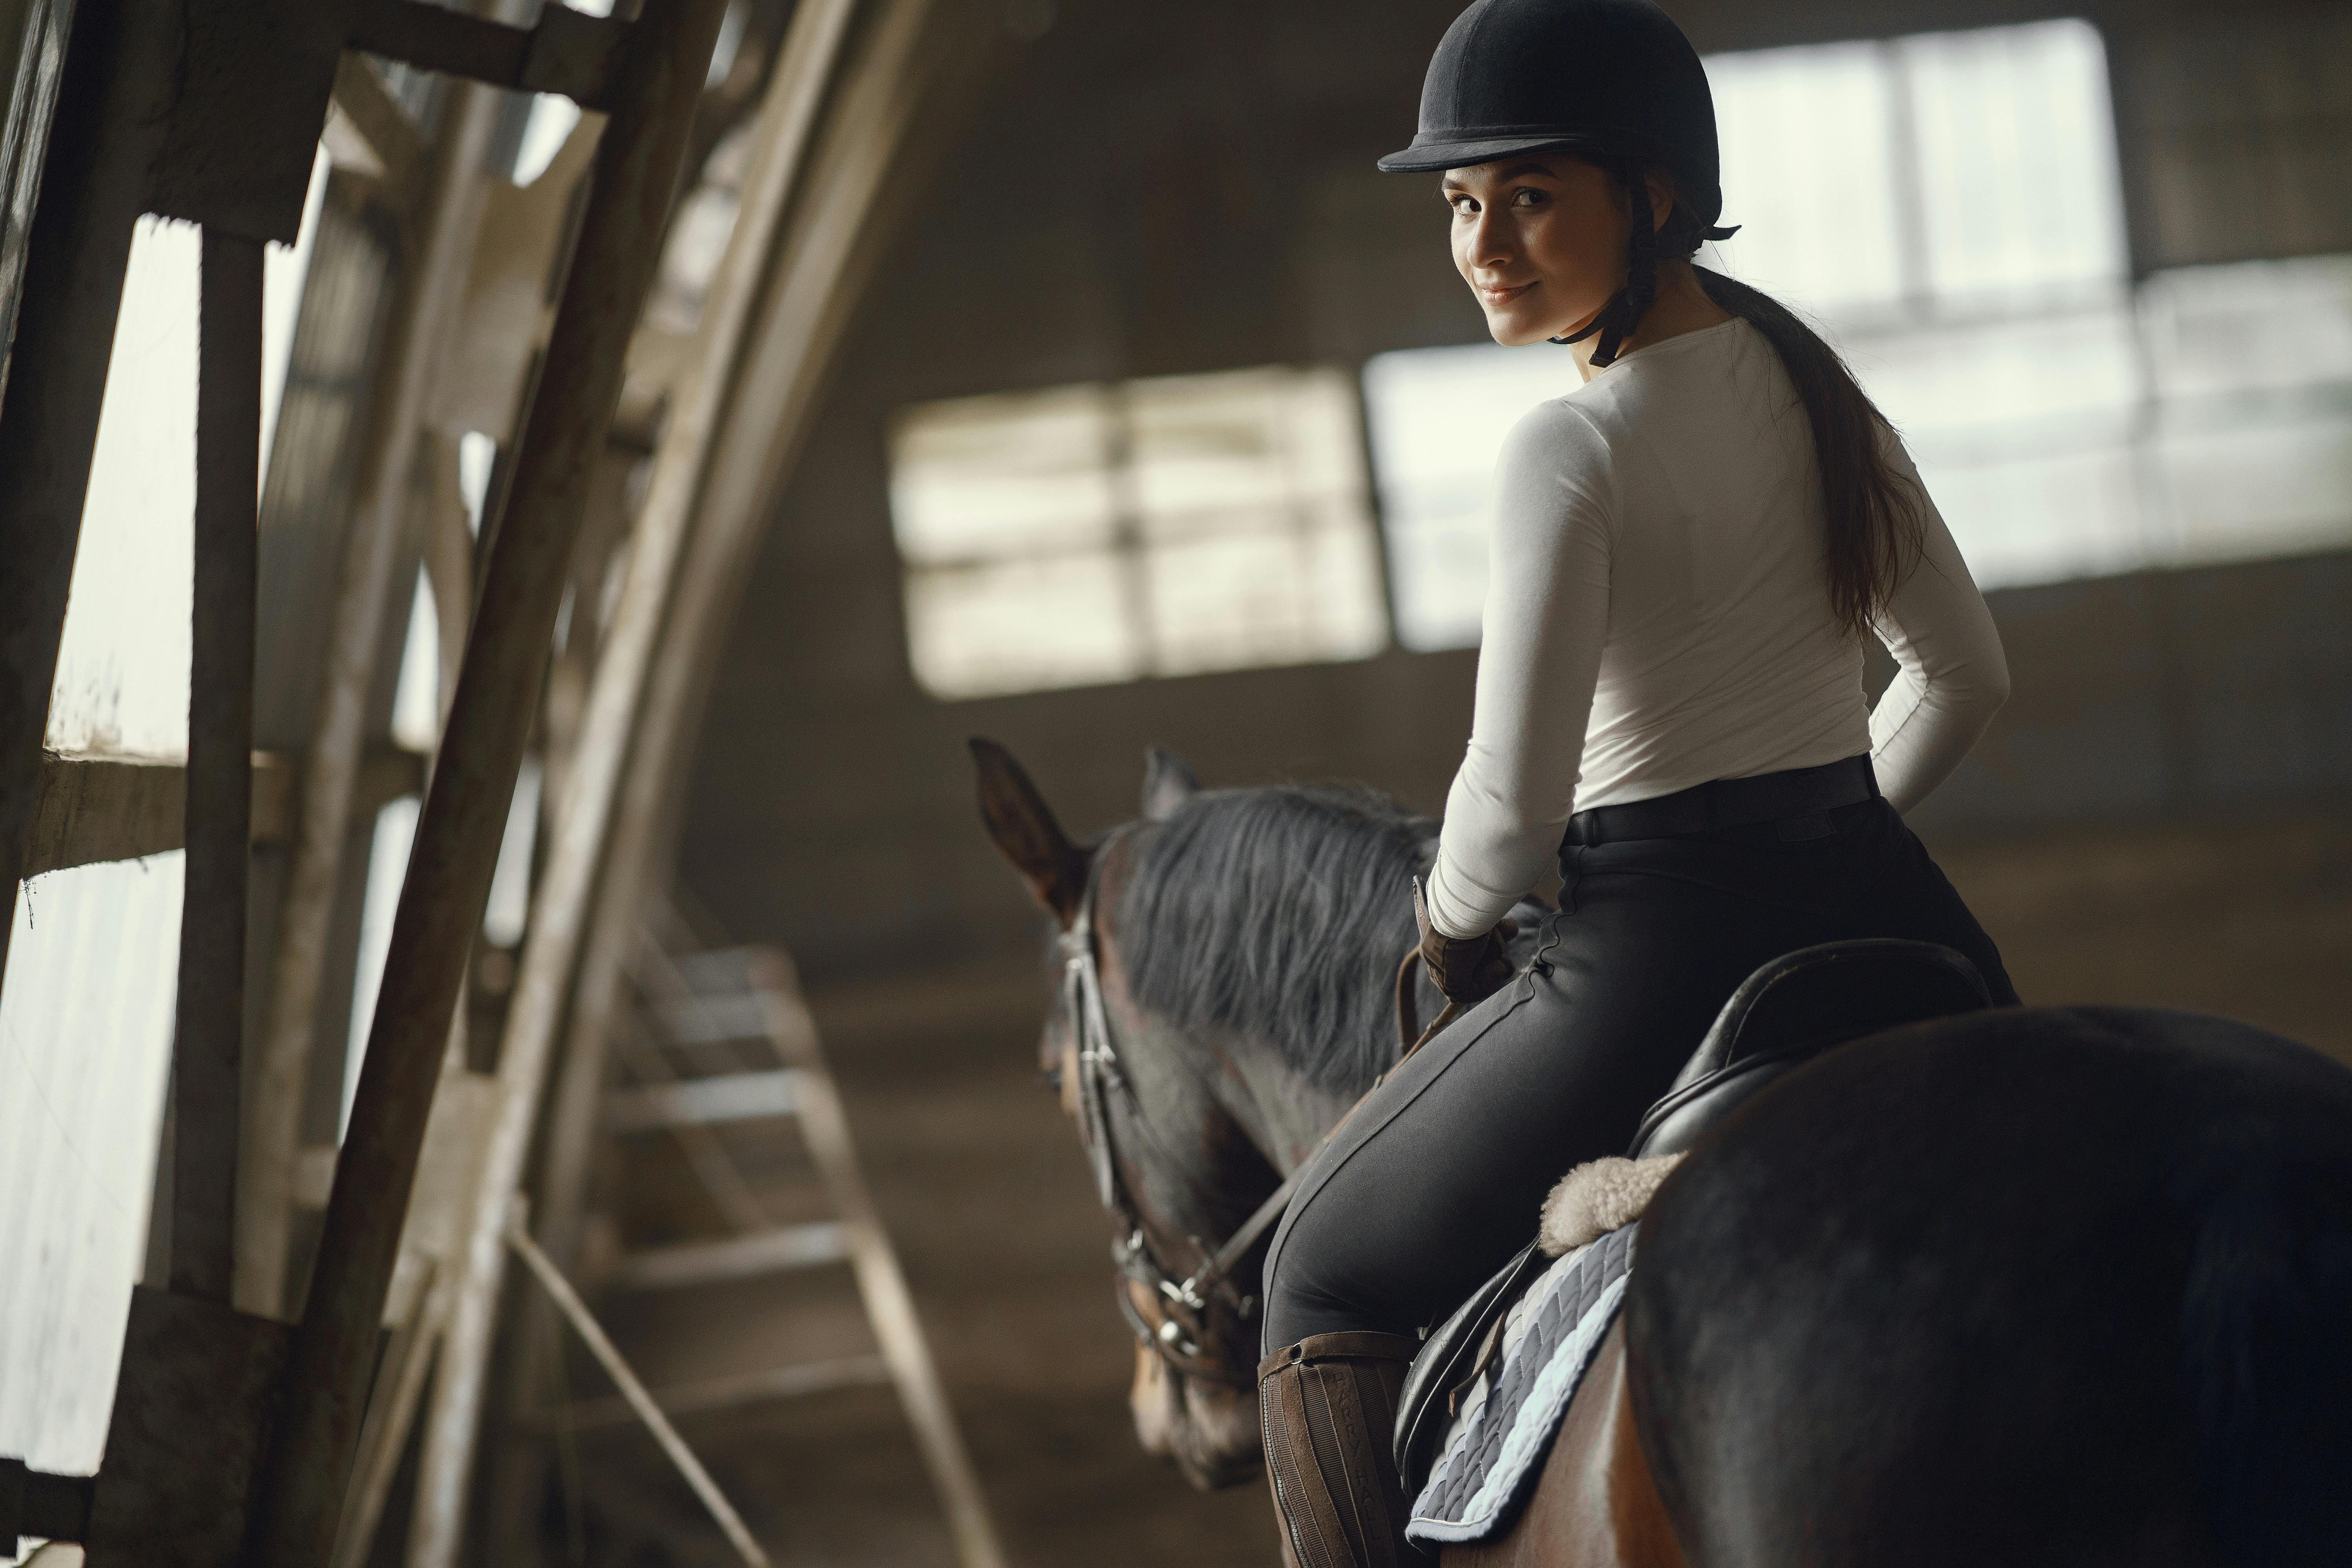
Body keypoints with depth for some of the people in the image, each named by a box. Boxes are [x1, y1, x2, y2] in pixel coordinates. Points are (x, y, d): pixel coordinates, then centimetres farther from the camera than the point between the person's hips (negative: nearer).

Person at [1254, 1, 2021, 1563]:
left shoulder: (1573, 449, -16)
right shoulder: (1816, 386, 7)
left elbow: (1516, 797, -18)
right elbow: (1965, 674, 15)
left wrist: (1454, 920, 2)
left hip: (1670, 950, -7)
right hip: (1885, 909, 7)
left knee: (1335, 1275, 14)